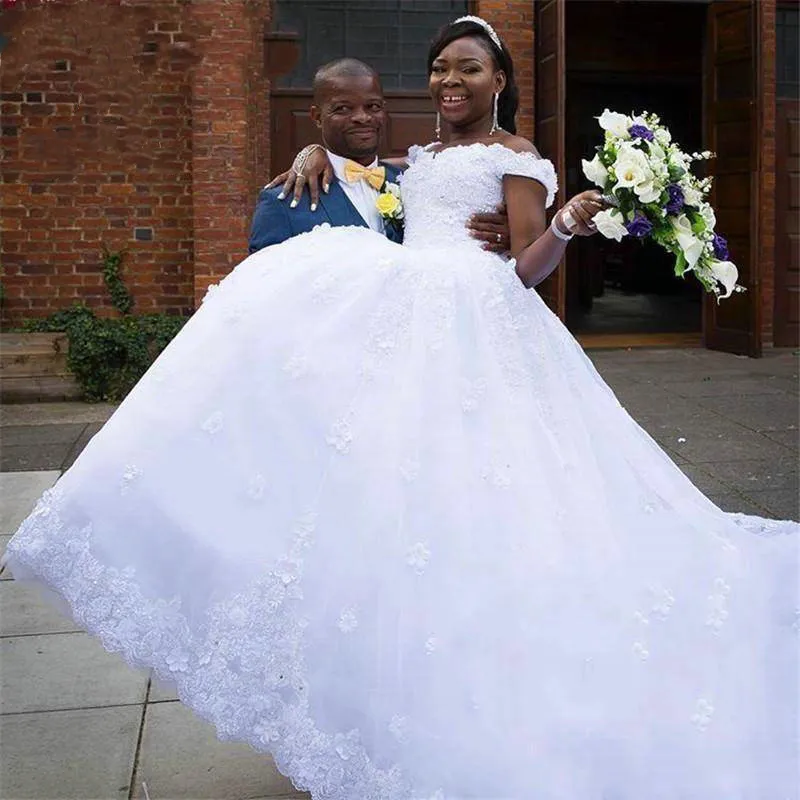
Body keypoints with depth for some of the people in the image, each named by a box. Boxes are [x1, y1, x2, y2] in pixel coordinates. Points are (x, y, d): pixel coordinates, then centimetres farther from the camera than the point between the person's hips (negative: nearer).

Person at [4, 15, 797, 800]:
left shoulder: (517, 158, 5)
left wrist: (566, 227, -21)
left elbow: (524, 270, 0)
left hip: (476, 330, -6)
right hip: (403, 322, 6)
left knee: (462, 499, -13)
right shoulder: (420, 156, 24)